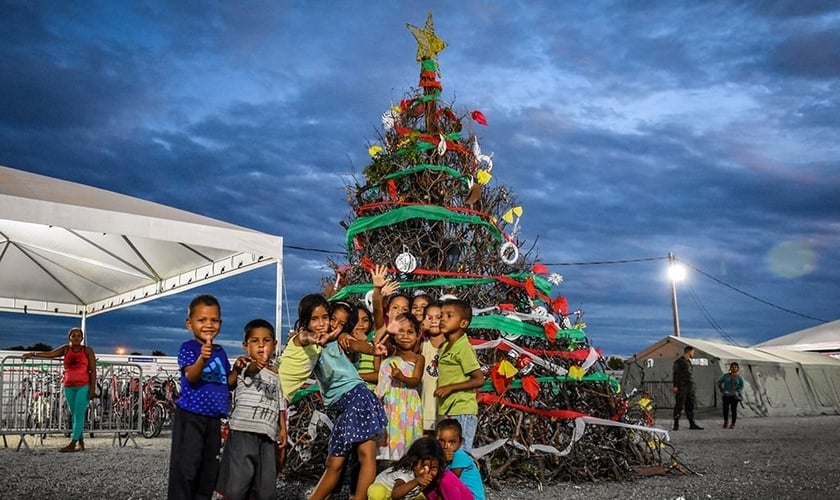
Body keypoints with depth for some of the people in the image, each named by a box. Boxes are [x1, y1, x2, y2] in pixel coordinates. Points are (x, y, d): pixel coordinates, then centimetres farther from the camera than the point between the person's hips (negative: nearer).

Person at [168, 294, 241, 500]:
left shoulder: (220, 352, 11)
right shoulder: (188, 348, -8)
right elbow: (191, 377, -23)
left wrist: (237, 370, -2)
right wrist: (202, 358, -40)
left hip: (213, 418, 7)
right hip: (190, 415, -6)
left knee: (210, 470, 13)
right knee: (185, 468, -7)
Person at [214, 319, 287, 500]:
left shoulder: (277, 375, 18)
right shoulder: (245, 366, -1)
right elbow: (249, 373, -27)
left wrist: (283, 429, 9)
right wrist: (255, 366, -50)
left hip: (267, 435, 5)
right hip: (244, 431, -5)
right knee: (237, 481, -9)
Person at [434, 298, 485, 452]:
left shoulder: (463, 348, -13)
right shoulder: (444, 347, 12)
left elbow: (479, 379, -17)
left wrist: (451, 387, -20)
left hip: (461, 412, -9)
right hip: (446, 411, 9)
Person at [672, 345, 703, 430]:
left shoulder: (689, 362, 19)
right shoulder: (679, 361, -6)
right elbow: (676, 374, -11)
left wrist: (692, 386, 17)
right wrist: (675, 386, -17)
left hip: (690, 387, 8)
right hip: (681, 387, -8)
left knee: (690, 406, 10)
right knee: (679, 406, -5)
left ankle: (692, 424, 14)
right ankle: (676, 425, -1)